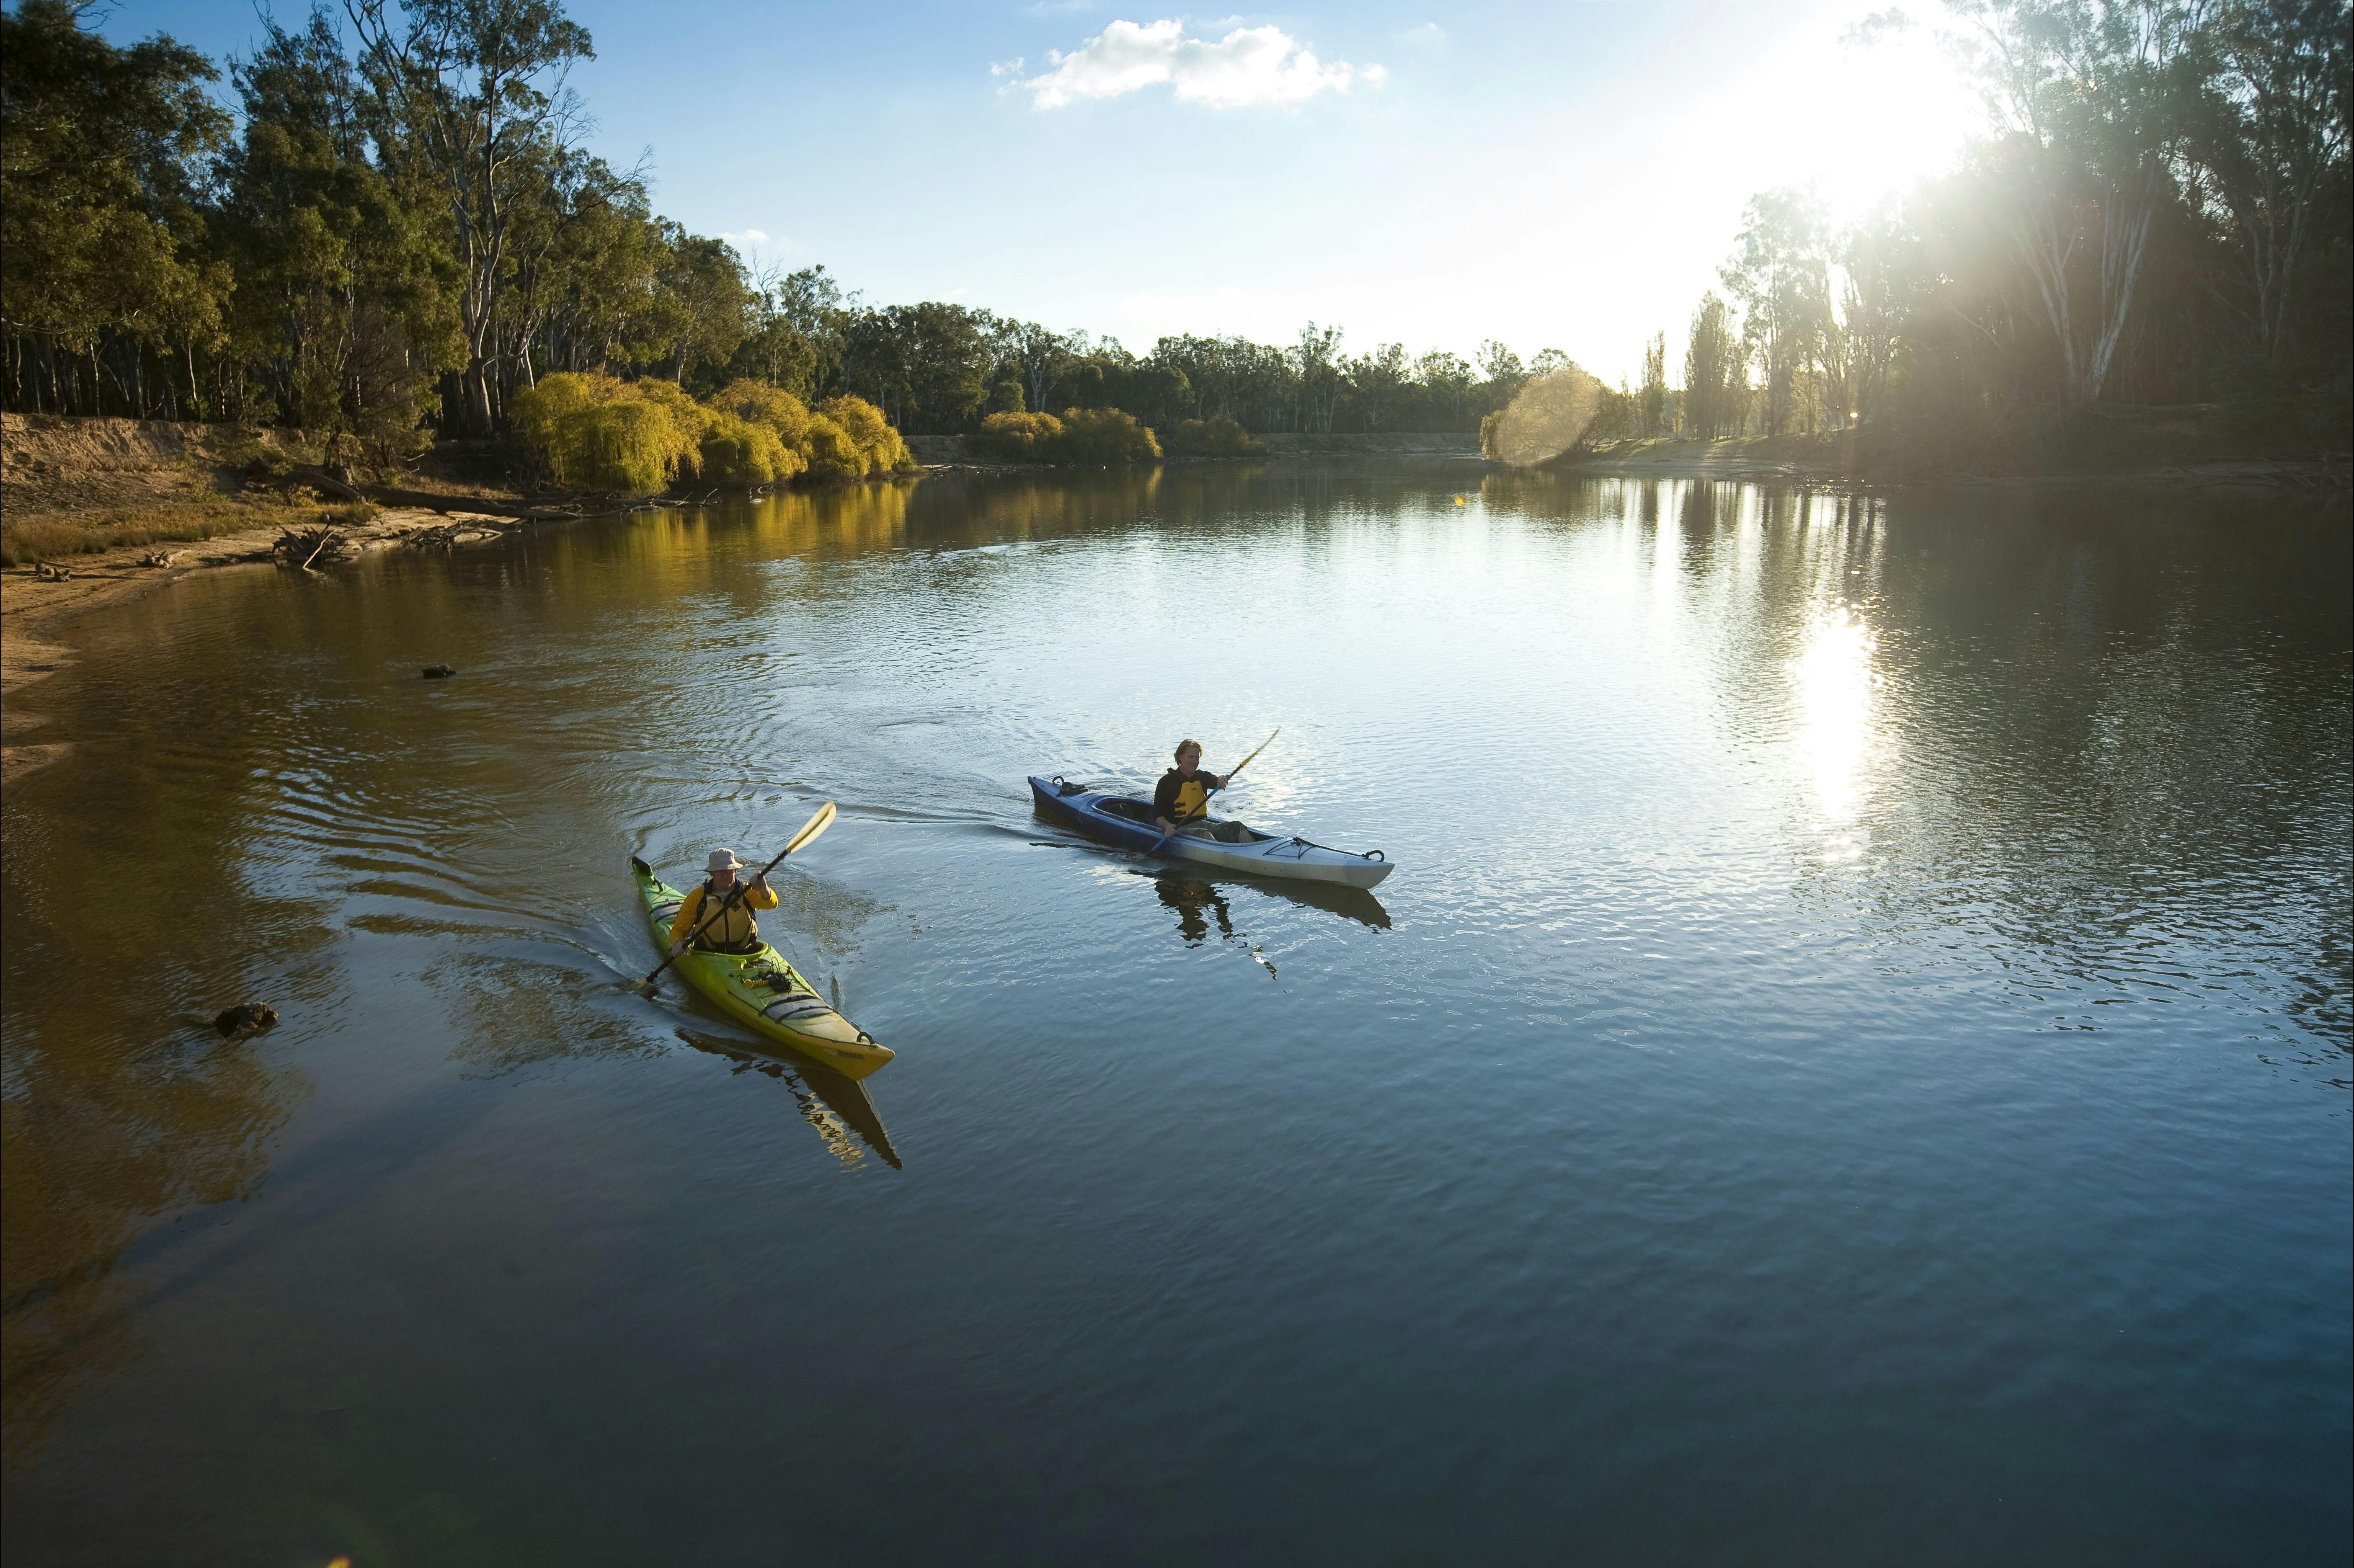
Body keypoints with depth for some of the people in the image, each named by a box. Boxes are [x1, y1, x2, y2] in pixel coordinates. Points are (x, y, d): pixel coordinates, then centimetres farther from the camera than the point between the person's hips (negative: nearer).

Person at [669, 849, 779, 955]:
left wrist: (764, 890, -39)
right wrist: (678, 942, -14)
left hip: (746, 956, -1)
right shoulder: (697, 897, 5)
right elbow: (679, 929, 9)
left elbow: (772, 903, -16)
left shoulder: (747, 892, 4)